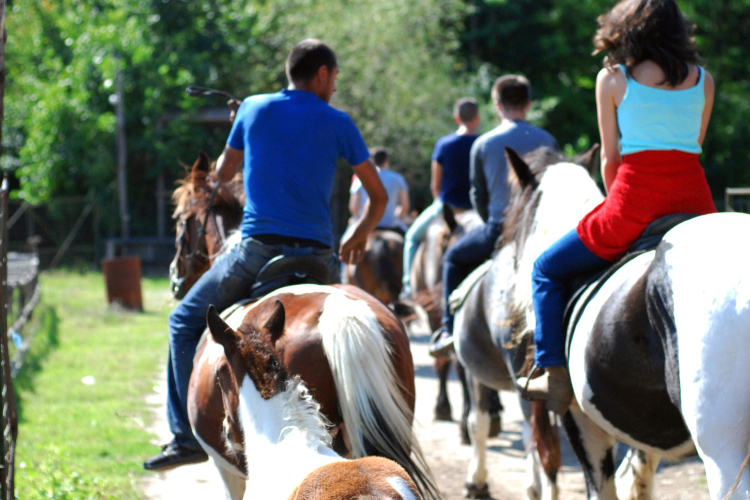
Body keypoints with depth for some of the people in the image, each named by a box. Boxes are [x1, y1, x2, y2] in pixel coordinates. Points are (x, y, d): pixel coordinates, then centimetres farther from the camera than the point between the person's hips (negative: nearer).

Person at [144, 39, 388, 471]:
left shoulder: (254, 109, 10)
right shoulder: (337, 122, 8)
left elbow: (223, 173, 25)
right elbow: (379, 196, 10)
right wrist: (360, 236, 29)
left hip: (259, 250, 0)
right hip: (318, 255, 1)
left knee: (186, 323, 15)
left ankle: (190, 436, 5)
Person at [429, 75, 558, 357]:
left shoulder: (483, 144, -1)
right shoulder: (546, 141, 2)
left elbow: (478, 194, 7)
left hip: (498, 229, -1)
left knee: (454, 258, 22)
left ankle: (450, 329, 12)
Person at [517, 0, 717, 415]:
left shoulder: (612, 79, 4)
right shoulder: (703, 80, 13)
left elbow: (610, 159, 6)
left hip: (635, 196, -3)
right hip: (695, 200, 3)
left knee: (547, 270, 16)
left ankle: (557, 379, 6)